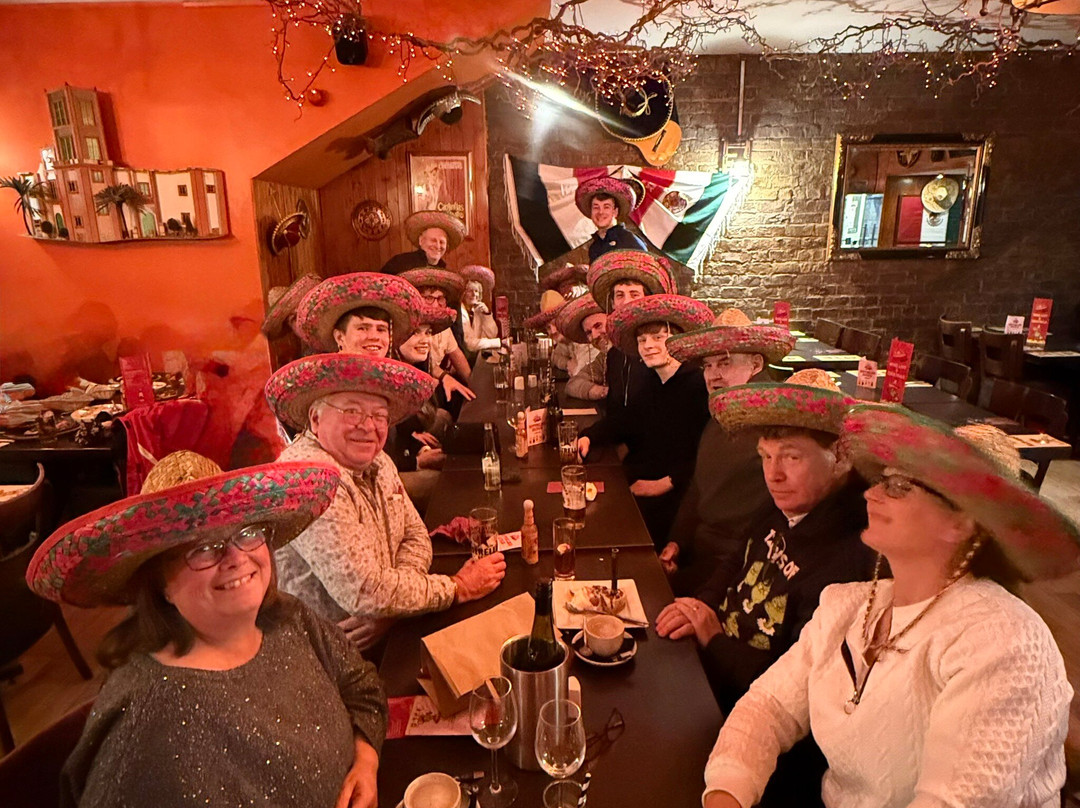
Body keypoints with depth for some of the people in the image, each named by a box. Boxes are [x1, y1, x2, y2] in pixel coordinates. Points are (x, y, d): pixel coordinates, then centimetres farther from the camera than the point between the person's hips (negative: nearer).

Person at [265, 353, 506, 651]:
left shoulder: (377, 462, 2)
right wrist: (458, 587, -17)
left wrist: (389, 602, -13)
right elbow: (364, 594, -28)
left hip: (385, 632, 8)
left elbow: (415, 537, 7)